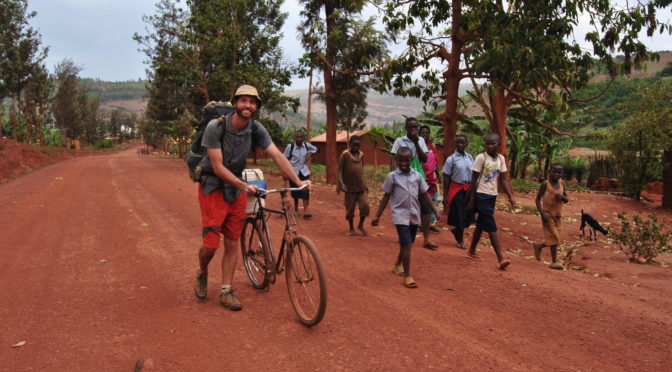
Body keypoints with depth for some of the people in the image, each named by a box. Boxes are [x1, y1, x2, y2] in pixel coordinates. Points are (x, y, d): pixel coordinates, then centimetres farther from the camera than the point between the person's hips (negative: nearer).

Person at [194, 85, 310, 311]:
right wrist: (244, 186, -29)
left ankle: (226, 291, 15)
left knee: (233, 243, 5)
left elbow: (277, 156, -12)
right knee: (211, 244, -6)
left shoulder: (256, 130, -7)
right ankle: (202, 274, 27)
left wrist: (298, 181, -23)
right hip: (213, 188, -4)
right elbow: (218, 167, -21)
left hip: (236, 189, 4)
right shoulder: (216, 127, -19)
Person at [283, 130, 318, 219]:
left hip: (304, 172, 1)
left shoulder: (306, 145, -3)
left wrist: (309, 153, 1)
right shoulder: (290, 147, -12)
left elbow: (315, 149, 17)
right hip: (294, 172, -1)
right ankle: (296, 209, 27)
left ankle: (305, 211, -9)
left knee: (305, 191, -9)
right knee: (295, 191, 9)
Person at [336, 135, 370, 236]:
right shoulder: (345, 154, -7)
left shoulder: (361, 155, 8)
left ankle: (361, 225, 16)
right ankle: (351, 228, 24)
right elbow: (339, 170, -6)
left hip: (361, 186, 4)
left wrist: (365, 184, 16)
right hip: (350, 187, -3)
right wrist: (341, 184, -15)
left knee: (365, 205, -6)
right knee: (350, 208, 6)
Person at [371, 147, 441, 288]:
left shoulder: (417, 175, 2)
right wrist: (377, 216, -1)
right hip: (400, 215, -4)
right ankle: (407, 276, -4)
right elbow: (386, 197, -1)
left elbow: (425, 194, 9)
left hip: (414, 215, 4)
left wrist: (435, 210, 2)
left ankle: (398, 265, 41)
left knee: (406, 244, 17)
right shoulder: (392, 176, -6)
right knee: (407, 245, -12)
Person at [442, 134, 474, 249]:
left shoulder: (470, 158, 7)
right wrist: (445, 196, -8)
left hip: (468, 189, 4)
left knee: (468, 215, 5)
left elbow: (474, 175, 12)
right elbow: (446, 178, -5)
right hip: (456, 189, -4)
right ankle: (460, 240, 20)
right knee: (459, 216, 3)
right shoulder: (451, 159, -6)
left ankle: (456, 230, 33)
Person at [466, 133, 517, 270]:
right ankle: (501, 259, -8)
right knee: (492, 227, -8)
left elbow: (503, 179, 9)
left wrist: (510, 196, 0)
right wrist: (472, 200, -10)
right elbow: (474, 179, -9)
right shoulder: (481, 158, -11)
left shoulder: (501, 159, 5)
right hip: (481, 195, -6)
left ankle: (472, 251, 30)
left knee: (481, 225, 16)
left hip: (492, 196, 6)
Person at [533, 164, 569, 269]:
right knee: (554, 238, -6)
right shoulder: (545, 184, -10)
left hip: (558, 215, 6)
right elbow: (537, 199, -9)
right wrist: (542, 213, -19)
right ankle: (554, 262, 4)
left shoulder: (562, 184, 5)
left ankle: (538, 246, 30)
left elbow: (567, 200, 11)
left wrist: (562, 197, -13)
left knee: (558, 239, 8)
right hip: (547, 215, -6)